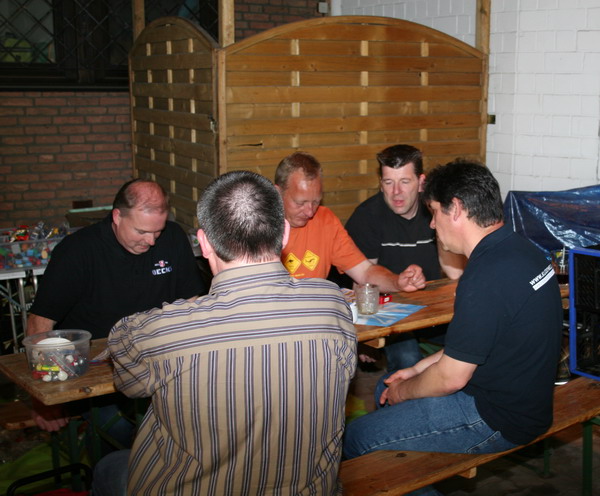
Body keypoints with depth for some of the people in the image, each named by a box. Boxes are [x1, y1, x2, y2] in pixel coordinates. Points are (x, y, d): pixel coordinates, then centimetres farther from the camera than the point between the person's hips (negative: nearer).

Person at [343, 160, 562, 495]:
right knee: (384, 389, 23)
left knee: (356, 438, -7)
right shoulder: (519, 249, 3)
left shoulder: (487, 276, -29)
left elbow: (451, 377, -21)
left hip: (498, 419, -10)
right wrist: (418, 369, 11)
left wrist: (404, 391, -2)